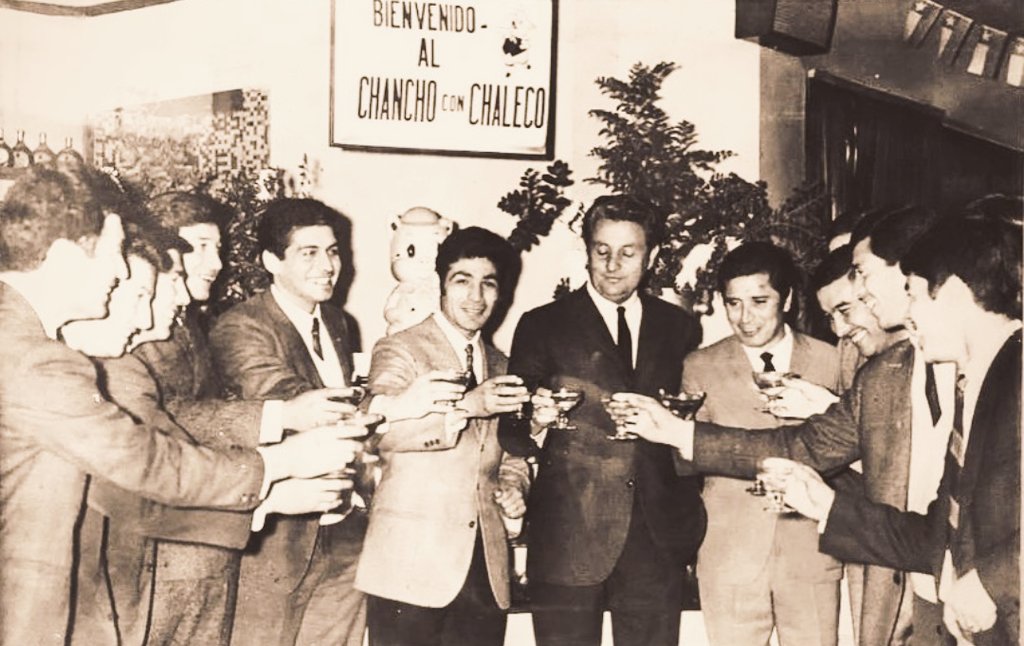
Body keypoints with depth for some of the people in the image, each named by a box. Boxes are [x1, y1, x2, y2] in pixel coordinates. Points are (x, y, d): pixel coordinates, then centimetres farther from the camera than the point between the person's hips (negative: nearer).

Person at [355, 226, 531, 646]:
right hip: (411, 564, -5)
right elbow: (382, 431, -19)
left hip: (486, 566, 5)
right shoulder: (398, 350, -1)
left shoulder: (499, 366, 17)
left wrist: (513, 485, 5)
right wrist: (466, 405, -28)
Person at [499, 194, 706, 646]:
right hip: (568, 541, -2)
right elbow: (511, 435, -1)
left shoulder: (679, 328, 9)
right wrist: (536, 423, -21)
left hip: (658, 538, 3)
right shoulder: (542, 326, 1)